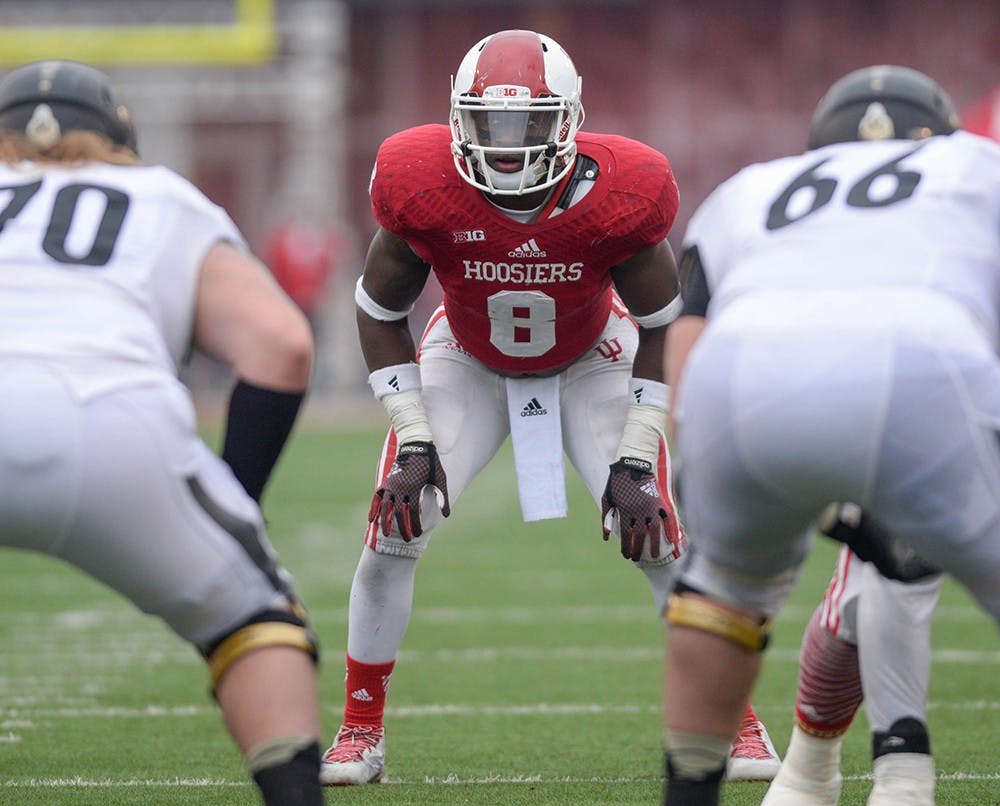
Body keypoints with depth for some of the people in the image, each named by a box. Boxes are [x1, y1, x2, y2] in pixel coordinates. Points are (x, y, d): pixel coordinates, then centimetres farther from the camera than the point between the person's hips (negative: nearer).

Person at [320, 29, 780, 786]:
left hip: (592, 365, -1)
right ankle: (361, 731, 5)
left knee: (658, 537, -11)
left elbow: (663, 326, -15)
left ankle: (735, 721, 7)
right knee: (396, 527, -13)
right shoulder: (423, 189, -31)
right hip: (468, 362, 1)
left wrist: (635, 458, -19)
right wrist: (414, 440, -18)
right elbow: (381, 313, -13)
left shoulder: (617, 195, -32)